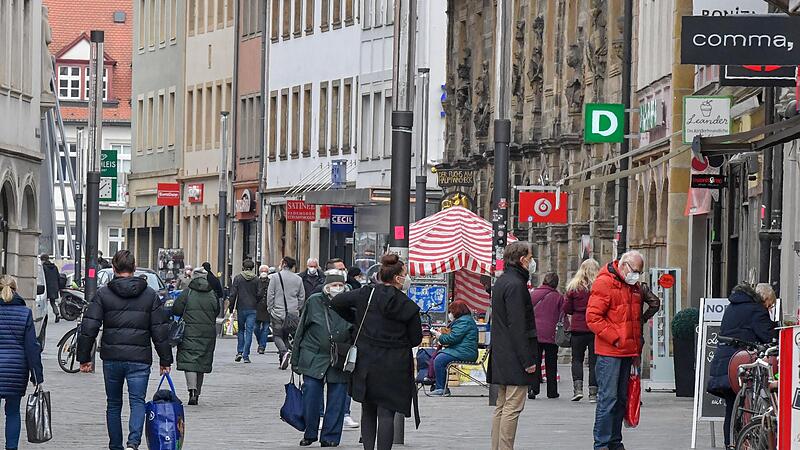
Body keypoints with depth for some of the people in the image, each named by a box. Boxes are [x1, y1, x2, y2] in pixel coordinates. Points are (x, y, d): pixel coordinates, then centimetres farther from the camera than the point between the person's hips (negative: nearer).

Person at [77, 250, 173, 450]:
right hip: (139, 358, 0)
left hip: (111, 358, 1)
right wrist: (165, 360, 11)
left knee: (113, 404, 14)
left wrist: (84, 358, 3)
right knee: (137, 401, -1)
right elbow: (160, 331, 5)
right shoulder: (150, 295, 5)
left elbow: (88, 328, -4)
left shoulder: (103, 294, 1)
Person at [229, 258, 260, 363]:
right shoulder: (256, 280, -1)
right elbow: (259, 295, 0)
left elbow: (233, 294, -4)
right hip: (252, 309, 0)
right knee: (249, 332, 0)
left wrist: (231, 308, 2)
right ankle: (246, 356, -3)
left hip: (241, 308, 0)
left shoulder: (237, 278, -2)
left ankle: (239, 352, 7)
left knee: (241, 330, 17)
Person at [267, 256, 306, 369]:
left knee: (277, 335, 3)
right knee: (286, 336, 13)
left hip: (278, 312, -4)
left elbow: (270, 295, -5)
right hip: (293, 313, 4)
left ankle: (284, 352, -23)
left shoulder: (275, 277, -5)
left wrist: (270, 309, 5)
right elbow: (302, 297, 10)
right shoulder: (298, 279, 6)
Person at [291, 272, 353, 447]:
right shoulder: (313, 302, 2)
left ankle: (330, 437, 12)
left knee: (336, 401, 2)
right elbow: (300, 331, 7)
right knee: (310, 398, -1)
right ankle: (310, 434, 15)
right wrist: (295, 359, 6)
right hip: (314, 359, 0)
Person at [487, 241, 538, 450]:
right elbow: (517, 326, -20)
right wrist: (528, 360, -19)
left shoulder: (501, 282, 16)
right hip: (514, 356, -10)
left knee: (502, 406, 13)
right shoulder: (515, 285, -15)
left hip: (501, 355, 10)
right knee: (513, 406, -8)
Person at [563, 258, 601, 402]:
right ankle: (593, 393, 3)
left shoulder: (574, 287, -2)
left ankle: (578, 388, -5)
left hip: (578, 327, 0)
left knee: (577, 358, 12)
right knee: (594, 360, 6)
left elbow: (566, 309, 1)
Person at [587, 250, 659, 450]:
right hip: (609, 352, -8)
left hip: (628, 351, 8)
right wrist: (615, 339, -17)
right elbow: (593, 317, -15)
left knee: (621, 398, 10)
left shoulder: (635, 287, 17)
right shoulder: (604, 283, -9)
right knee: (608, 398, -9)